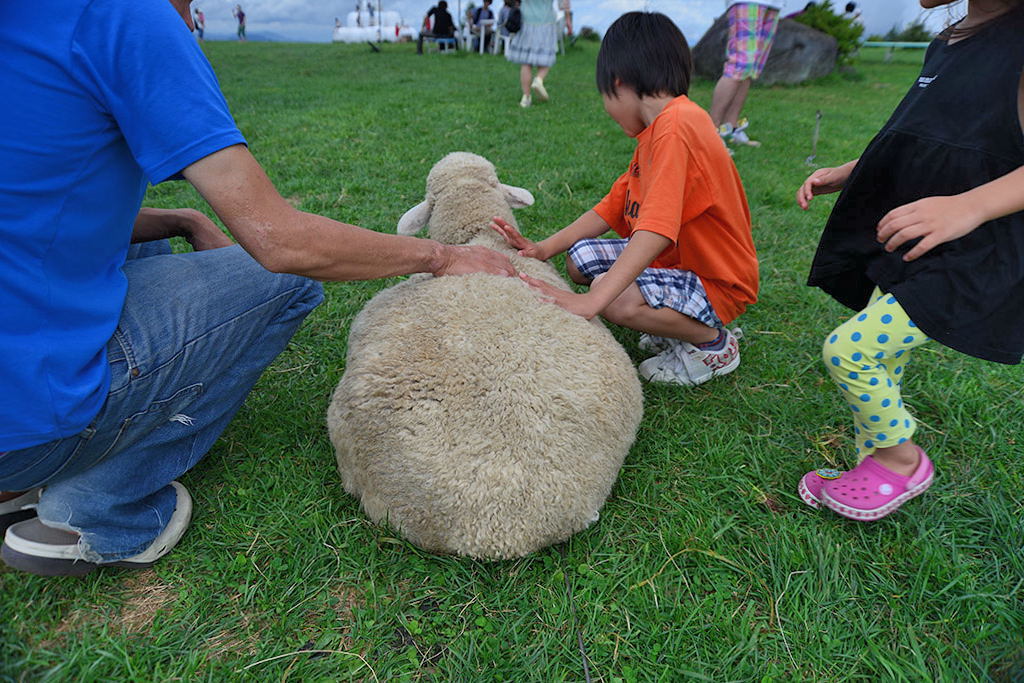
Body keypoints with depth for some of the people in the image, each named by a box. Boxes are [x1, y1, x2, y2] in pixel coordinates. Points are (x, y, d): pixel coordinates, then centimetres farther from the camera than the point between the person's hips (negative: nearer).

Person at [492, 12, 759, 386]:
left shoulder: (675, 126, -24)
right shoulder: (656, 130, 9)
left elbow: (656, 231, -36)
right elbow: (612, 207, 8)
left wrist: (590, 302, -39)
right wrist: (543, 248, 0)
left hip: (718, 282, -9)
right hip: (674, 258, 10)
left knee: (617, 298, -32)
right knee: (580, 258, 4)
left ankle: (713, 342, -4)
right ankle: (676, 324, 11)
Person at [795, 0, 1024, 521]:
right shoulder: (948, 44, 12)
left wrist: (970, 205, -39)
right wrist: (843, 175, 13)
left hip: (971, 262, -9)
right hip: (903, 250, 9)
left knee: (848, 349, -14)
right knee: (882, 364, 13)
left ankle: (903, 460, 11)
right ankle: (874, 467, 31)